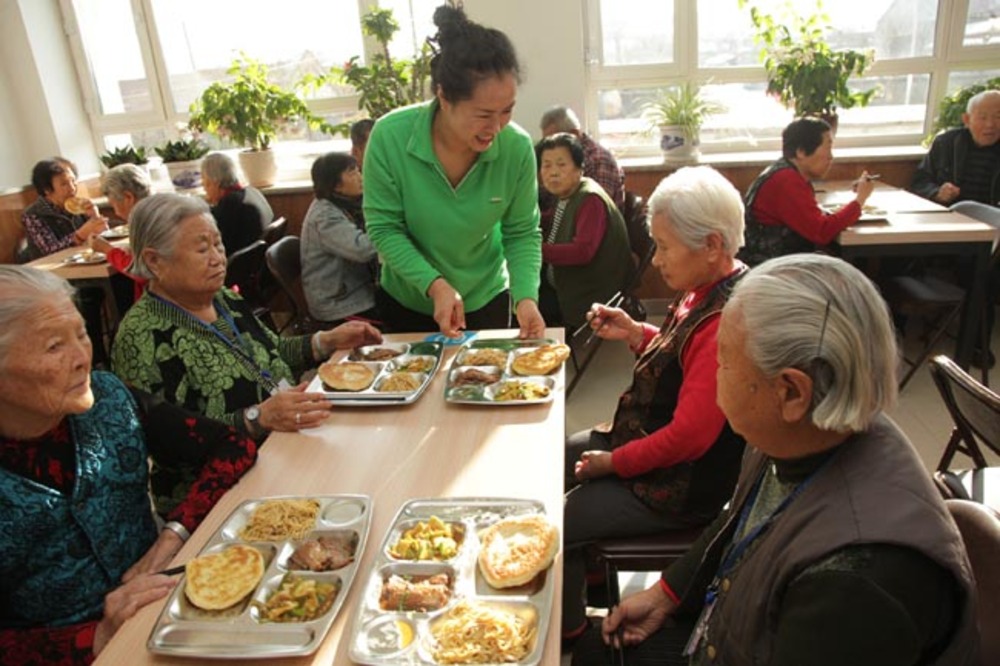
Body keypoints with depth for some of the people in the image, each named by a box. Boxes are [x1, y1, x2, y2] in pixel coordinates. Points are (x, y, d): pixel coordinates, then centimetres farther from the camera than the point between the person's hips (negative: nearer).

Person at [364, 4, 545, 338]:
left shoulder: (517, 147, -22)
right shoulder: (390, 136, -25)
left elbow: (522, 233, -13)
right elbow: (383, 228, -19)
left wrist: (526, 296, -28)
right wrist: (434, 285, -31)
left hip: (485, 299, 1)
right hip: (406, 301, 0)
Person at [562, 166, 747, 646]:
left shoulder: (726, 323, -32)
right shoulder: (707, 291, -1)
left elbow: (689, 436, -30)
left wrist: (614, 462, -17)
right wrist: (634, 334, -2)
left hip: (680, 485, -10)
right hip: (645, 439, 10)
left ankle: (570, 630, 19)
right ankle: (580, 567, 34)